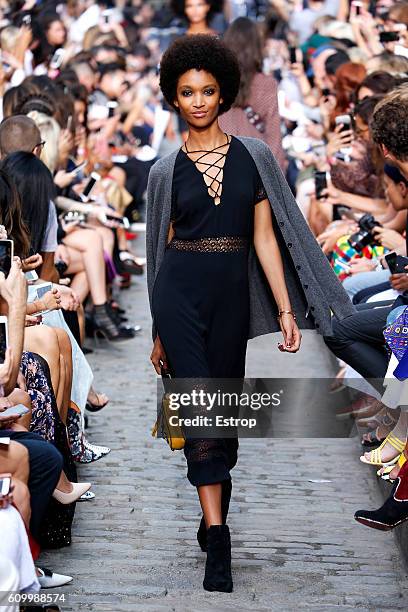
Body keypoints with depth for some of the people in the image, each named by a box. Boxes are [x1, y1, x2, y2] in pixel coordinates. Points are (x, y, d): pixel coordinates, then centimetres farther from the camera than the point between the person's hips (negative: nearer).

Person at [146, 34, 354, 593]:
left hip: (232, 294, 1)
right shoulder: (166, 170, 5)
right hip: (180, 291, -1)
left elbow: (265, 237, 3)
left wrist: (286, 309, -4)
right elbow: (163, 246, 10)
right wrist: (160, 333, 12)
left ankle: (213, 513, 31)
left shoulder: (254, 156, 5)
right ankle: (218, 544, -9)